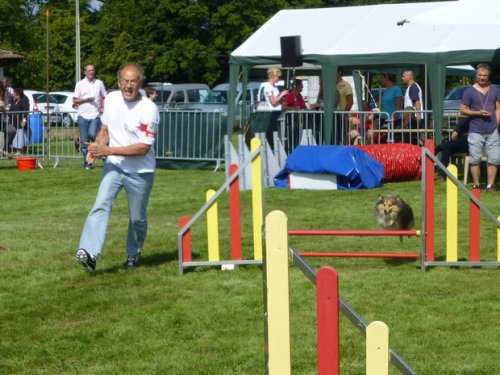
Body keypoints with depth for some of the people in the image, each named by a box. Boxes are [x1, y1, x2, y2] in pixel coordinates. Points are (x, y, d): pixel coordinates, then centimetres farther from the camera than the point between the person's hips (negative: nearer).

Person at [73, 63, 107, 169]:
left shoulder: (99, 83, 9)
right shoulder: (80, 84, 6)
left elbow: (105, 97, 17)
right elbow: (75, 101, 4)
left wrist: (102, 107, 0)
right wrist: (86, 100, -11)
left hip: (95, 116, -1)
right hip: (83, 116, 1)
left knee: (92, 134, -24)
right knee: (84, 141, 1)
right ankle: (87, 163, 9)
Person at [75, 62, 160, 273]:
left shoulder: (149, 109, -17)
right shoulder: (111, 99, 1)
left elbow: (143, 148, -20)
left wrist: (109, 150, -24)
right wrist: (97, 147, -6)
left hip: (140, 172, -3)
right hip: (114, 166, 3)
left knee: (137, 218, 10)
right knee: (101, 205, -19)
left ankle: (133, 255, 35)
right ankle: (90, 253, -32)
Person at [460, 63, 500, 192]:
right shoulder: (470, 91, 1)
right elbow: (463, 110, 1)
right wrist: (478, 112, -12)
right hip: (476, 131, -3)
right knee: (475, 159, -2)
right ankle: (476, 185, 6)